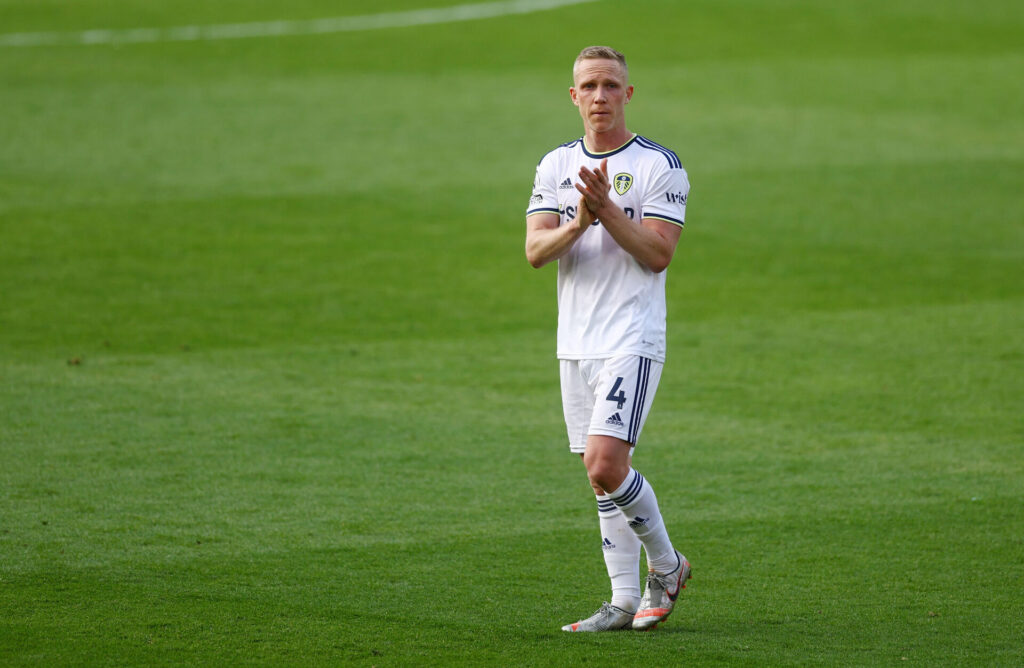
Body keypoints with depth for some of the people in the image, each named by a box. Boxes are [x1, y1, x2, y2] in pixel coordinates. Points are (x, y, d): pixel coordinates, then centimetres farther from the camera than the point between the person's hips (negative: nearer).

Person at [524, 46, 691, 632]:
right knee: (603, 474, 7)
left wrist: (607, 211, -21)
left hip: (632, 341, -6)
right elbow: (535, 250, 1)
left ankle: (666, 566, 3)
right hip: (576, 342, 6)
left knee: (605, 464, -17)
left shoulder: (659, 166, -4)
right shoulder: (556, 165, 11)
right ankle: (625, 601, 12)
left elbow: (659, 253, -11)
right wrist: (577, 226, -17)